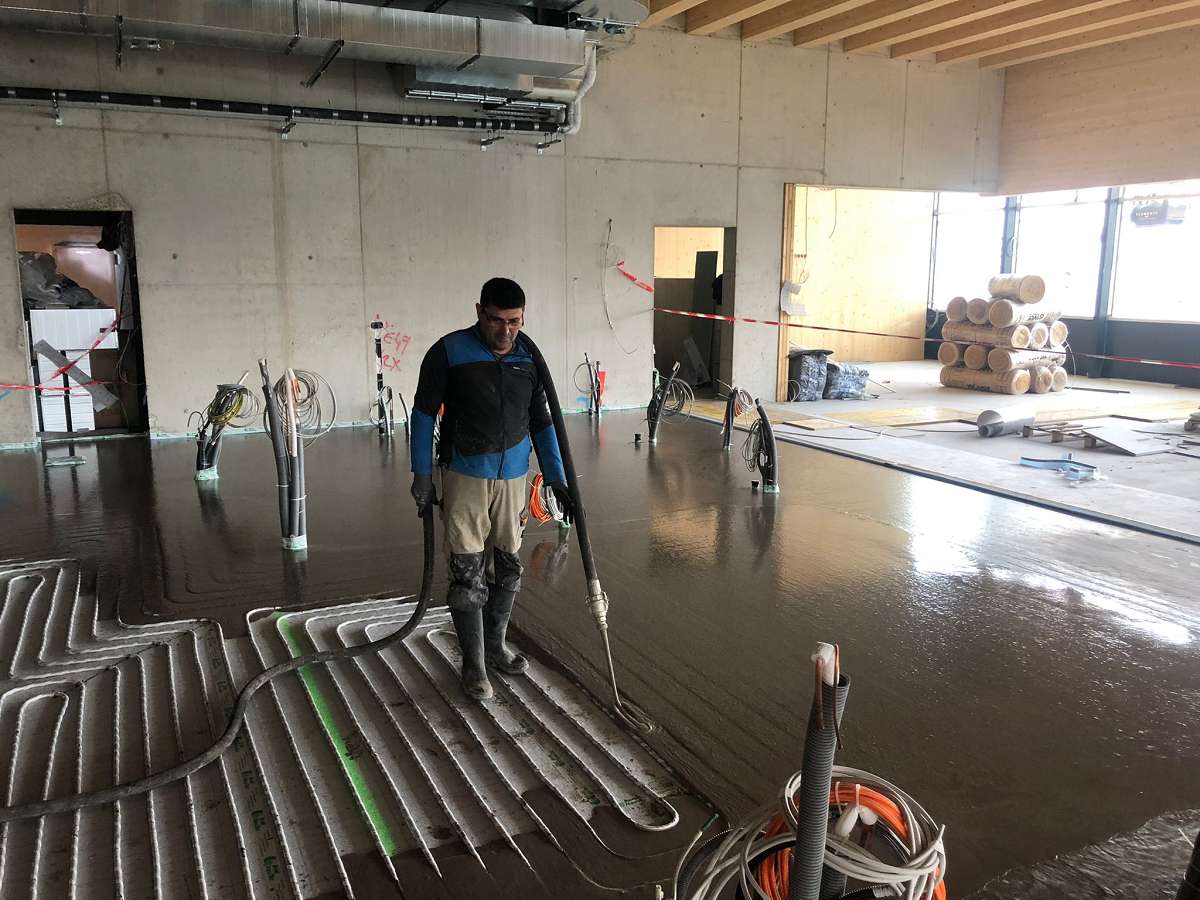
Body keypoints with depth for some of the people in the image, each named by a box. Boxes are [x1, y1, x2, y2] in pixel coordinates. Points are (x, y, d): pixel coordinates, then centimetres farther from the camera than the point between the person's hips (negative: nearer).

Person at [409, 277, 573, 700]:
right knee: (468, 574, -4)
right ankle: (473, 664, 10)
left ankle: (494, 646, 31)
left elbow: (541, 423, 10)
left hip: (512, 477, 4)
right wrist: (422, 476, -6)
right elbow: (424, 413, -4)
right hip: (464, 477, -4)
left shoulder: (529, 359, 3)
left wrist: (557, 480, 7)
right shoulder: (449, 352, -10)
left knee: (508, 567, 13)